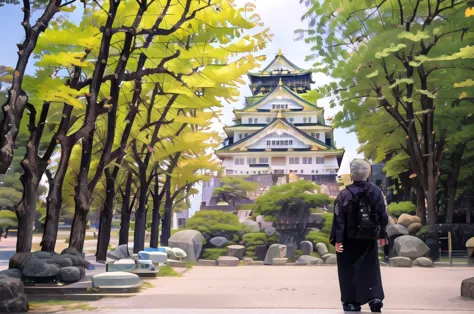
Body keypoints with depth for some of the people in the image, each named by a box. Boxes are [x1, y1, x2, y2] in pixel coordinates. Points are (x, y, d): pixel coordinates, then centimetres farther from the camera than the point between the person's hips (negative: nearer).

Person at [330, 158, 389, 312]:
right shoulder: (377, 192, -1)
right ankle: (375, 297, -2)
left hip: (349, 239, -2)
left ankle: (351, 302, 12)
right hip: (369, 239, 3)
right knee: (370, 269, 12)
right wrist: (382, 235, 13)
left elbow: (339, 219, -12)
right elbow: (383, 216, 3)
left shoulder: (344, 194, -11)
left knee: (349, 270, 8)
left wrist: (337, 240, -8)